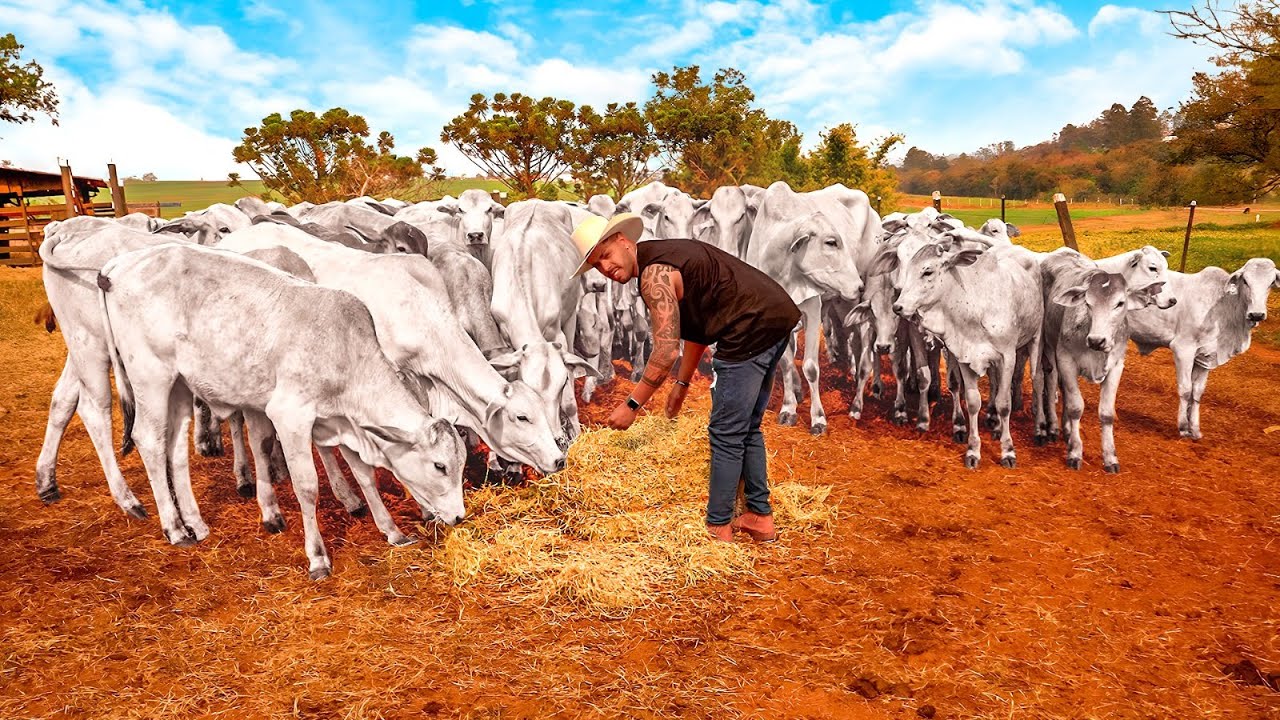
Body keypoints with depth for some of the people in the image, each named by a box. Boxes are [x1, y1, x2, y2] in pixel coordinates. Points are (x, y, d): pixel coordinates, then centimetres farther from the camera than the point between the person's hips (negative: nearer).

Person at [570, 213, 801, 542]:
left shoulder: (654, 274, -13)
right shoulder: (666, 255, 18)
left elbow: (666, 350, -18)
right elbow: (696, 328, 24)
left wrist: (632, 405, -11)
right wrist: (682, 384, 26)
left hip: (752, 329, -10)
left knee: (726, 434, -1)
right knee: (747, 428, 19)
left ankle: (717, 527, 9)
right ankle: (760, 516, 27)